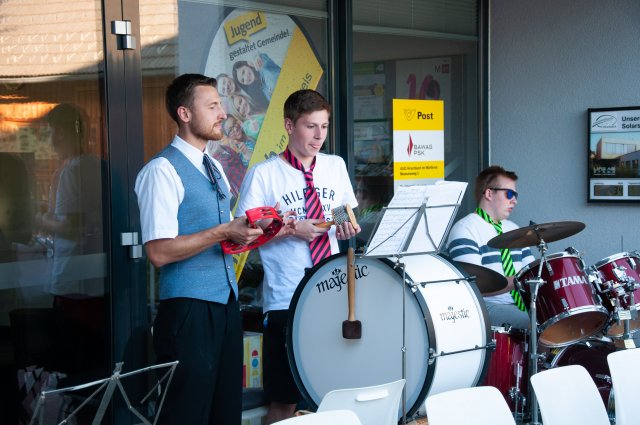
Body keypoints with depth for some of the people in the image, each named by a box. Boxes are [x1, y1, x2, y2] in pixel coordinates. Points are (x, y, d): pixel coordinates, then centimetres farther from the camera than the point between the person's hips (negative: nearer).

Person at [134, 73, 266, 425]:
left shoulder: (214, 167, 14)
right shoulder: (163, 170, -13)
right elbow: (159, 252, -20)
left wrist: (246, 233, 3)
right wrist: (223, 232, -21)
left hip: (226, 301, 8)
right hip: (189, 307, -8)